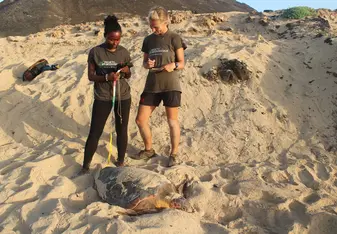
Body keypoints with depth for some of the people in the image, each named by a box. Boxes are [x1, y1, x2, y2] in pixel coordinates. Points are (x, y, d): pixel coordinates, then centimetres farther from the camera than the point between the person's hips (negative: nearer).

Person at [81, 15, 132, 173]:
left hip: (123, 97, 2)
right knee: (95, 132, 1)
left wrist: (126, 70, -15)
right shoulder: (95, 52, -8)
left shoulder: (124, 52, -1)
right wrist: (106, 77, -23)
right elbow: (90, 76, -6)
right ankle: (85, 166, 13)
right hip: (102, 98, -2)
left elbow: (128, 76, 9)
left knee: (121, 130, 10)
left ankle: (121, 162, 27)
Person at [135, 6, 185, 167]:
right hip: (152, 86, 5)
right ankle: (148, 149, 26)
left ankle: (174, 154, 19)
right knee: (140, 119, 5)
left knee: (172, 121, 4)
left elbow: (182, 63, -2)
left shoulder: (174, 39, -5)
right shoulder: (148, 40, 9)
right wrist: (147, 64, -8)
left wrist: (173, 65, -23)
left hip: (170, 85, -5)